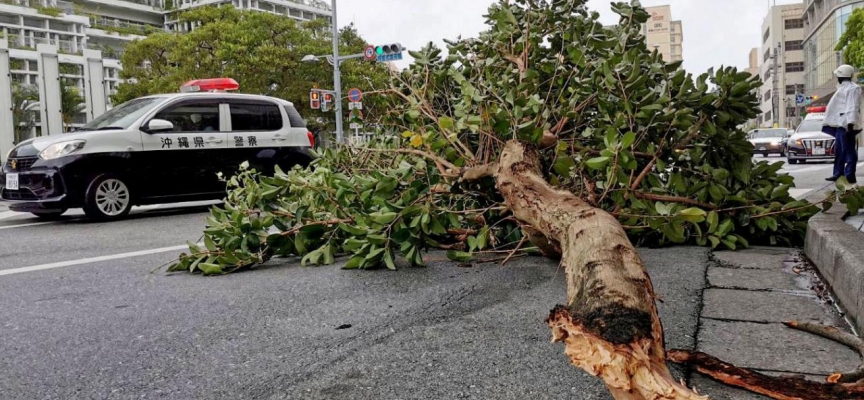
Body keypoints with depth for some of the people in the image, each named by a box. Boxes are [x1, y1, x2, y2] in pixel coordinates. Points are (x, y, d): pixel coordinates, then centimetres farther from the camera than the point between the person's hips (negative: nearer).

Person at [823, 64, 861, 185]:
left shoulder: (853, 88, -9)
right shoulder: (843, 88, 21)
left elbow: (853, 107, -19)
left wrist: (850, 123, -28)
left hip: (846, 124, -10)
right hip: (839, 124, 10)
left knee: (849, 150, -9)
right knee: (839, 151, 12)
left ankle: (850, 176, -9)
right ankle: (838, 174, 18)